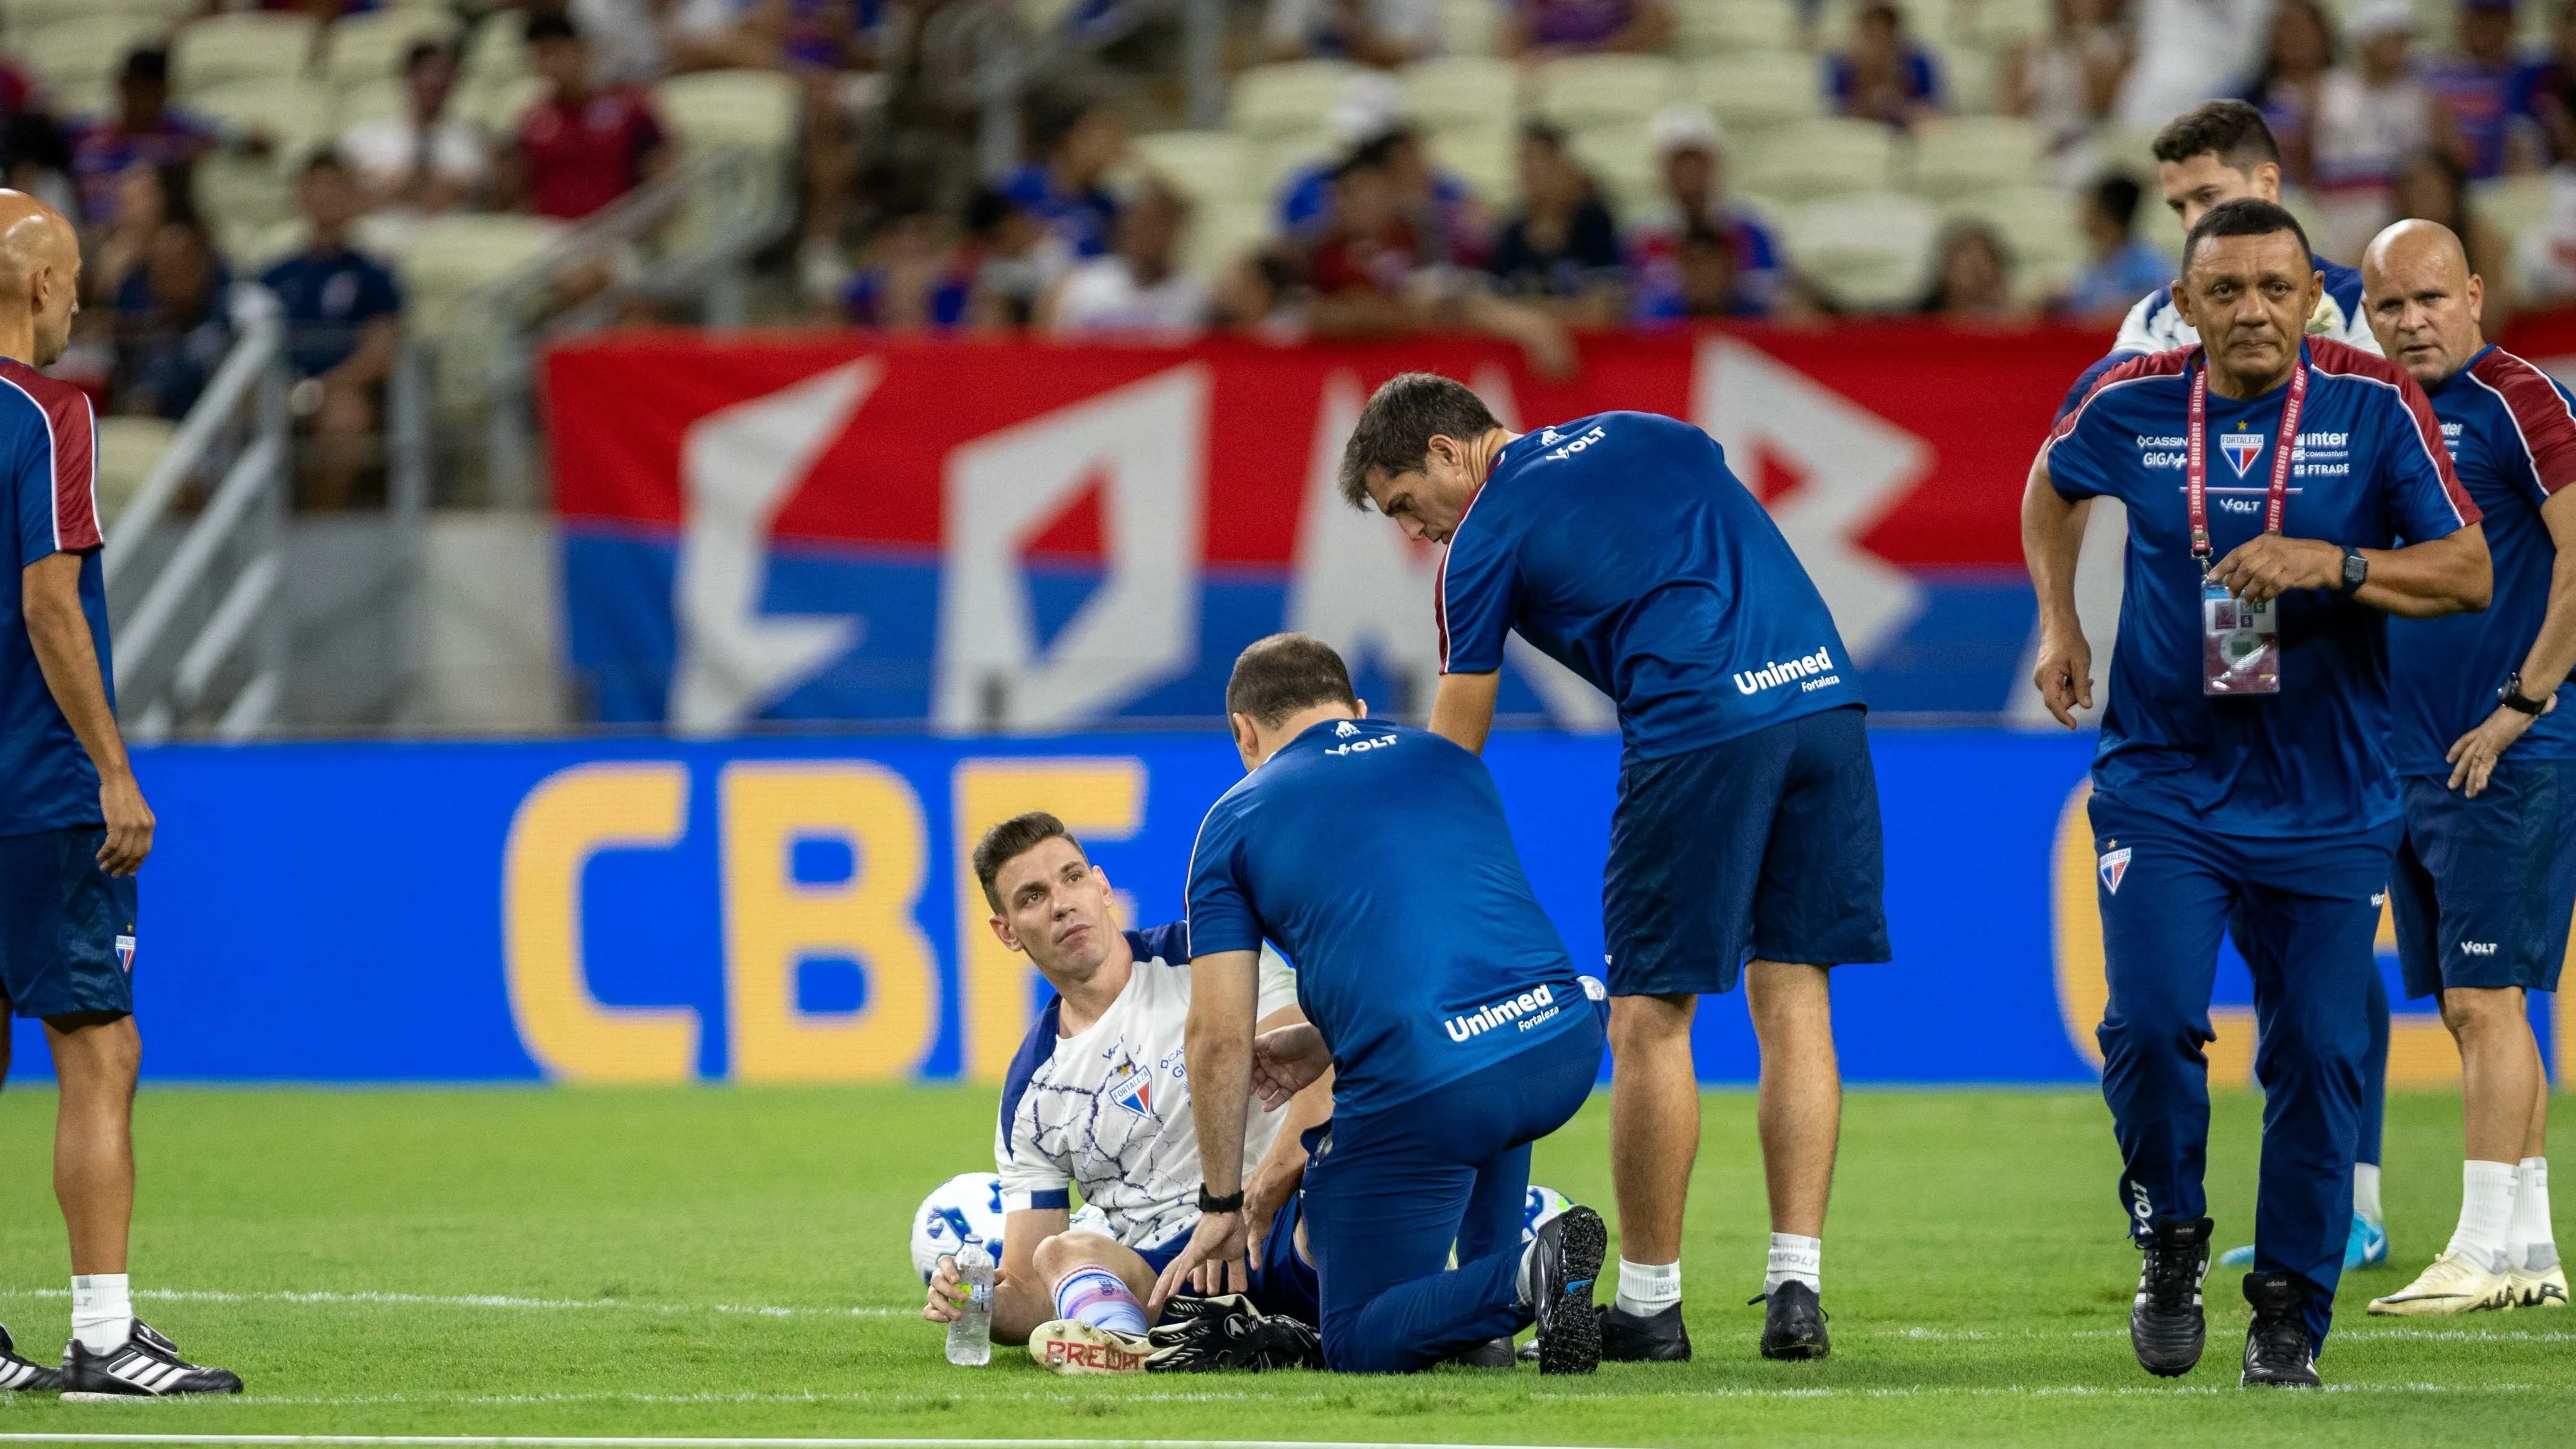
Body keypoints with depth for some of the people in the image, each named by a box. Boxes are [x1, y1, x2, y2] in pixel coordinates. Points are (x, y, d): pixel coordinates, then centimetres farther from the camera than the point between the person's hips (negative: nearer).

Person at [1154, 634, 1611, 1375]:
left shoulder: (1237, 819, 10)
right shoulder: (1450, 760, 24)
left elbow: (1219, 1039, 8)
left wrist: (1221, 1207, 18)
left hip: (1423, 1088, -5)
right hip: (1566, 1049, 5)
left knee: (1358, 1344, 10)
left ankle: (1517, 1285, -17)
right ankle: (1492, 1272, 27)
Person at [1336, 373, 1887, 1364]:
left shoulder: (1486, 538, 5)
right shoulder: (1646, 434, 22)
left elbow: (1449, 760, 9)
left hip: (1699, 728, -6)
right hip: (1823, 691, 6)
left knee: (1649, 1021, 4)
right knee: (1792, 1002, 9)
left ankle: (1650, 1304, 8)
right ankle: (1795, 1292, 4)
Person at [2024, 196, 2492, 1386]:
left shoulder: (2374, 406, -7)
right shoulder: (2130, 406, -2)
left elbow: (2468, 573, -9)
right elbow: (2052, 483, 22)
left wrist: (2335, 565, -23)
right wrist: (2058, 621, 14)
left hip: (2328, 800, 0)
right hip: (2163, 783, 0)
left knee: (2318, 1052, -2)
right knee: (2151, 1020, -16)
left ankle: (2292, 1311, 13)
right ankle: (2170, 1242, 9)